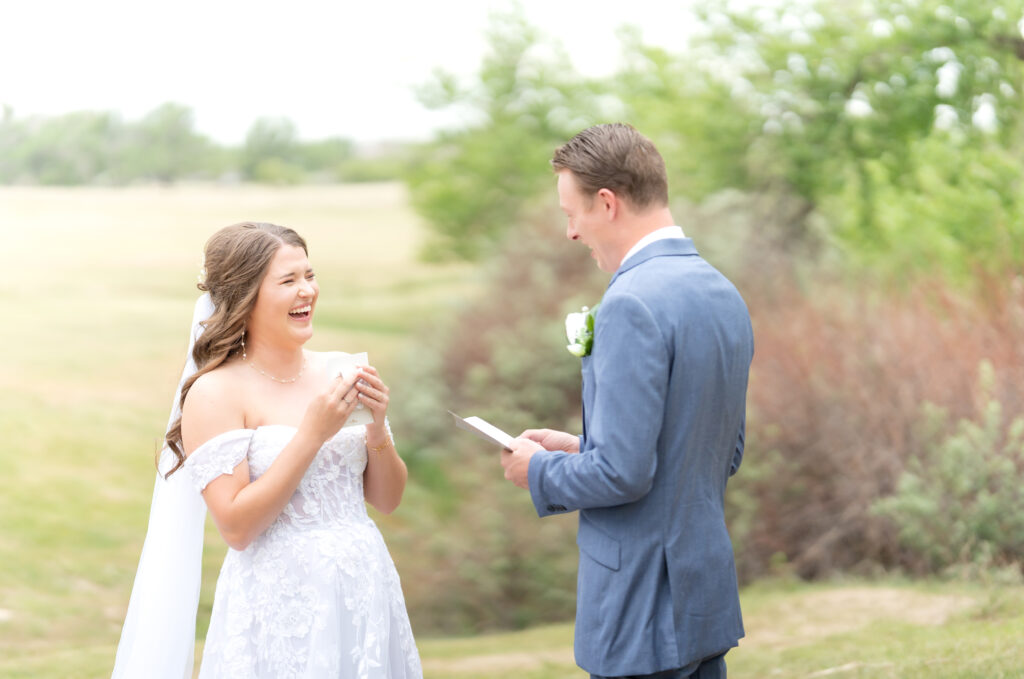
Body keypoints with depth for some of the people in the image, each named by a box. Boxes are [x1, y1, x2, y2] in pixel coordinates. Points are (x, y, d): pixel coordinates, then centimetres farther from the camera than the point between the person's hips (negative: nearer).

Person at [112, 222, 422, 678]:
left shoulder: (337, 372, 5)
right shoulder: (216, 393, -9)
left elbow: (386, 500, 11)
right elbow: (236, 527, -16)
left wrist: (377, 429, -8)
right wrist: (312, 434, -18)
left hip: (367, 595, 5)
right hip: (280, 608, -5)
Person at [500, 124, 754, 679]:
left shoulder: (632, 305, -19)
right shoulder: (724, 294, 10)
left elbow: (623, 472, -23)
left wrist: (540, 471, -4)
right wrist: (581, 448, 16)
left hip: (641, 610, -9)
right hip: (708, 594, 9)